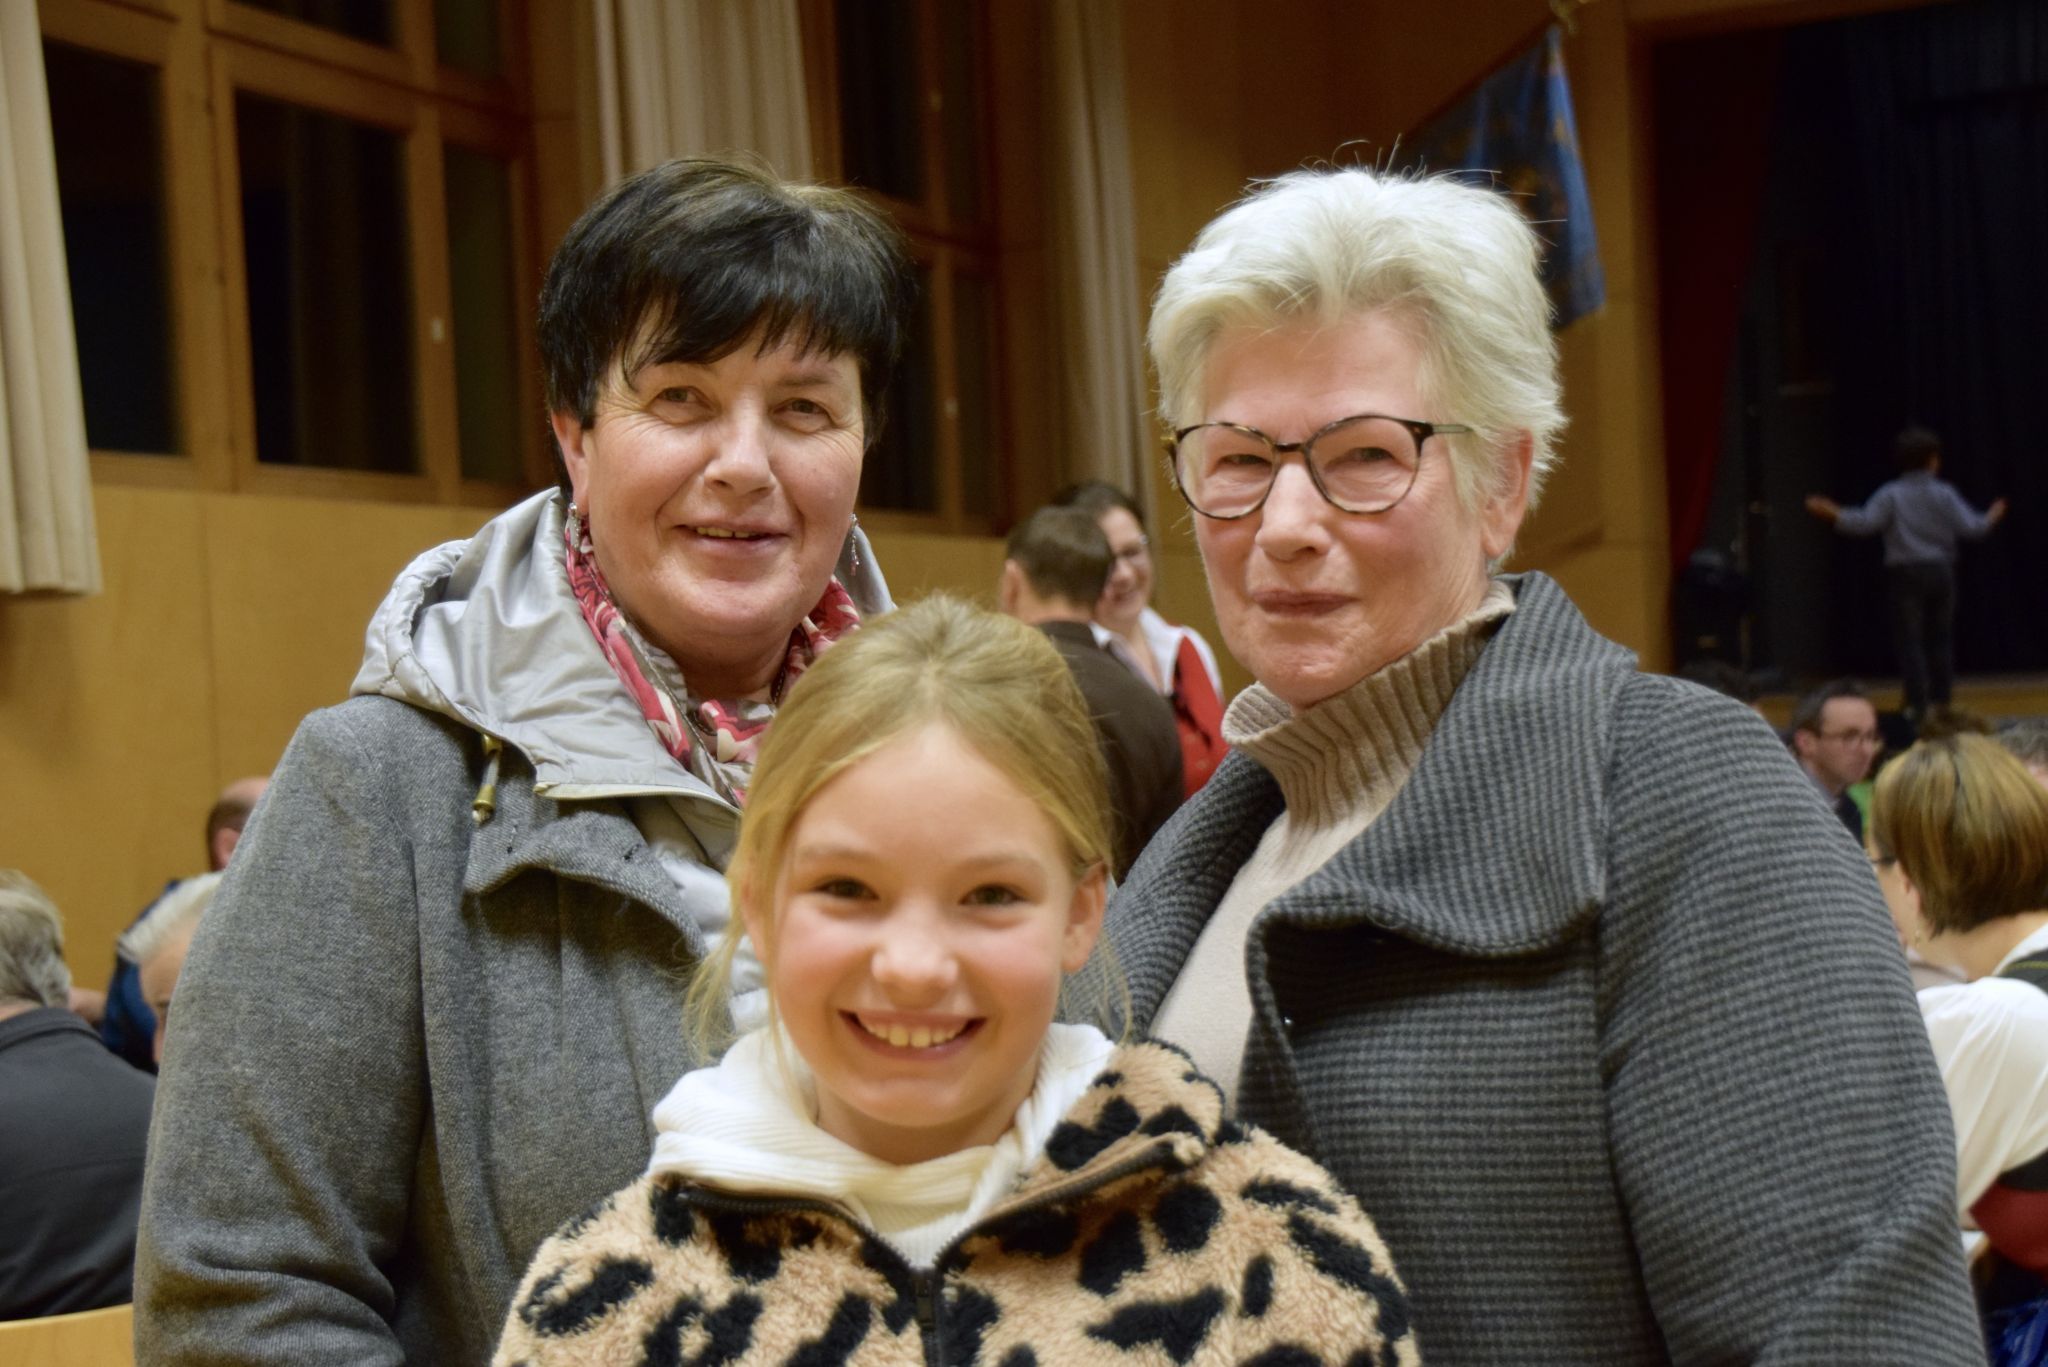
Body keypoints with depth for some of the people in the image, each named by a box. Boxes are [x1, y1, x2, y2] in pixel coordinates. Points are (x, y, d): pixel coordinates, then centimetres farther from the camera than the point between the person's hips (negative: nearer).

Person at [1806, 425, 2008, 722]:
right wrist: (1993, 516, 16)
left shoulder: (1891, 494, -6)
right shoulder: (1944, 494, -2)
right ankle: (1941, 700, 13)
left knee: (1909, 641, -1)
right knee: (1940, 639, 12)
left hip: (1905, 574, -2)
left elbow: (1865, 523, -15)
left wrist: (1832, 513, -6)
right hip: (1941, 571, 2)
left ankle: (1918, 704, -8)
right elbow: (1971, 528, -3)